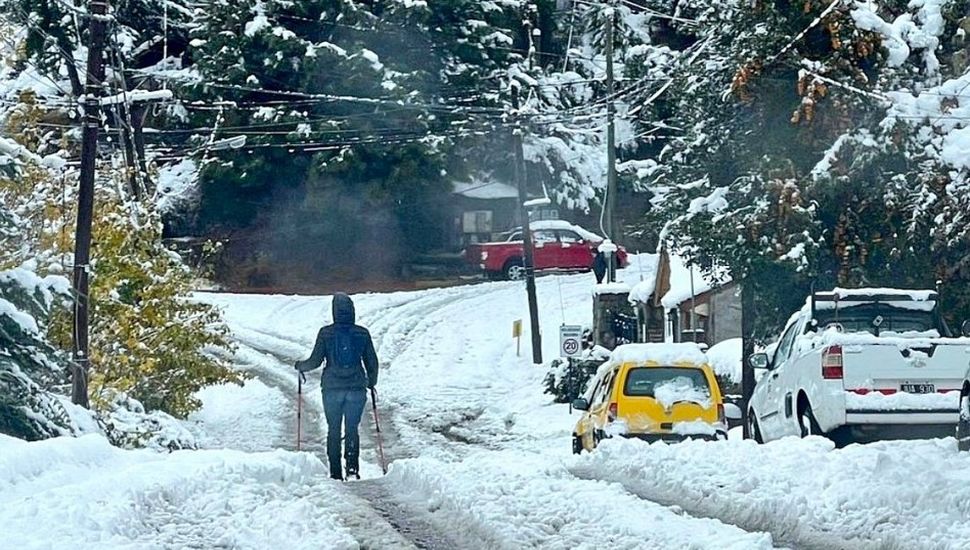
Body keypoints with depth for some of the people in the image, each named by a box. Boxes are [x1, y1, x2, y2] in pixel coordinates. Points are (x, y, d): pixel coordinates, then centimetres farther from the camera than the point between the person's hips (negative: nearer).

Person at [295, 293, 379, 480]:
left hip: (332, 388, -1)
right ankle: (352, 466, -9)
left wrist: (300, 366, 17)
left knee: (333, 429, 10)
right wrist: (371, 381, 24)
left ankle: (335, 472, 6)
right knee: (352, 428, 9)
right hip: (357, 388, 1)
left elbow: (315, 361, -4)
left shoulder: (326, 333, -5)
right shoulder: (362, 333, -1)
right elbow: (372, 362, 5)